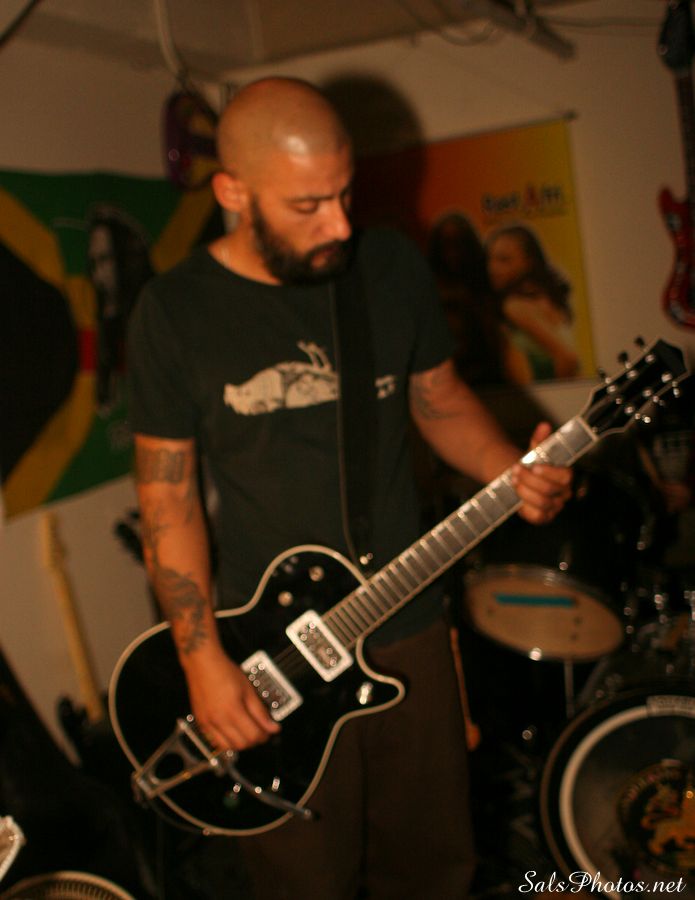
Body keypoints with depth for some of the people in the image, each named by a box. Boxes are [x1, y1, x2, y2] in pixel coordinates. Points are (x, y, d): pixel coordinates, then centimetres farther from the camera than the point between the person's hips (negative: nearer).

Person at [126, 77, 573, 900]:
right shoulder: (174, 313, -10)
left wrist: (513, 474, -10)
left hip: (408, 622, 3)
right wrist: (202, 659, -12)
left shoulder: (393, 267, -3)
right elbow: (168, 494, -6)